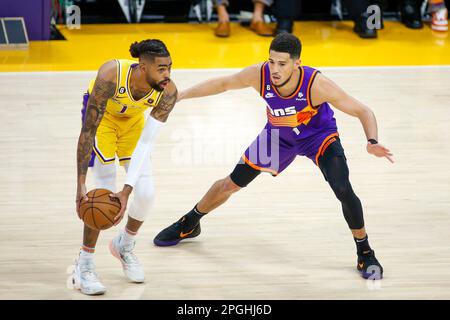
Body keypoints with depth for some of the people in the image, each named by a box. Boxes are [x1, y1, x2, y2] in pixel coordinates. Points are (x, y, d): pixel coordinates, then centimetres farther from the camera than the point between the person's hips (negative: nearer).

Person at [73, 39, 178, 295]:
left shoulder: (168, 92, -31)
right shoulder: (111, 75, -41)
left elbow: (146, 143, -30)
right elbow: (88, 132, -36)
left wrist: (127, 191, -39)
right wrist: (80, 185, -41)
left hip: (133, 118, 3)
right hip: (102, 114, -3)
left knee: (146, 193, -4)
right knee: (104, 191, -15)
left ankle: (125, 246, 27)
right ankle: (84, 267, -1)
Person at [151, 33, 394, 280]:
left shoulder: (316, 84, -39)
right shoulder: (259, 74, -31)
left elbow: (363, 112, -31)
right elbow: (222, 84, -10)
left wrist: (372, 142, -49)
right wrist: (178, 96, -8)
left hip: (319, 136, -3)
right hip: (278, 135, 3)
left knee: (343, 191, -24)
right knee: (231, 184, 11)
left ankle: (365, 253, 1)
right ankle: (189, 224, 40)